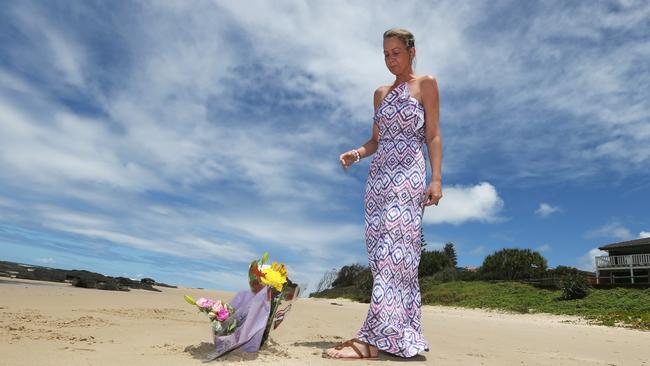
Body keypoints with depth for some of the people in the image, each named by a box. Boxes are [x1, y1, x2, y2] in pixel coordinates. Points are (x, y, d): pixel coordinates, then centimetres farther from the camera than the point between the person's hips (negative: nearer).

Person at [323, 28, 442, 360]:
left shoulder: (426, 84, 7)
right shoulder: (380, 93, 21)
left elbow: (433, 136, 0)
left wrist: (436, 179, -11)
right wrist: (356, 153, 0)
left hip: (408, 174, -6)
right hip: (378, 175, 6)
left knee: (394, 249, -15)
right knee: (380, 252, 1)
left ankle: (373, 339, -18)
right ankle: (398, 332, 9)